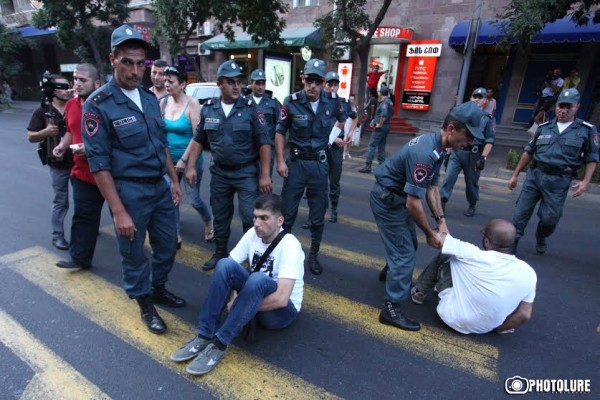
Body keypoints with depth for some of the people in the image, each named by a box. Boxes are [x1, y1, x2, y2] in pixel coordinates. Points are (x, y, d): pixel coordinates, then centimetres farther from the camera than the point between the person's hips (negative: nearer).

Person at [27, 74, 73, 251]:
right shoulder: (43, 112, -3)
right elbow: (30, 137, -2)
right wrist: (45, 132, -21)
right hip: (58, 164, -3)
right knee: (61, 201, 2)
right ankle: (57, 236, 14)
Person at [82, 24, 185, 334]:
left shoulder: (149, 97, 7)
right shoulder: (98, 104, -12)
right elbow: (99, 164, -14)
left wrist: (174, 180, 13)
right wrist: (119, 212, -17)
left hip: (160, 187, 6)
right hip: (129, 192, -6)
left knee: (168, 245, 17)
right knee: (134, 254, 11)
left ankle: (159, 289, 41)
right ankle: (145, 305, 32)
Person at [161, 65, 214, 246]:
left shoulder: (192, 104, -11)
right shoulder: (163, 102, 2)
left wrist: (184, 159, -16)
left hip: (190, 159, -4)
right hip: (169, 159, 5)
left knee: (194, 199, 2)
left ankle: (209, 222, 32)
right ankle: (176, 236, 21)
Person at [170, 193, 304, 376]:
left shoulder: (290, 246, -24)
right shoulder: (253, 234, -6)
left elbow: (281, 299, -31)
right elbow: (225, 271, -3)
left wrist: (240, 305, -22)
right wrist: (232, 297, -20)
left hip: (283, 311, -5)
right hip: (255, 296, 5)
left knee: (258, 279, -38)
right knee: (225, 264, -21)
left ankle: (220, 343, -25)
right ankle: (204, 336, -19)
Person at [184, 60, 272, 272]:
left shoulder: (251, 108, -9)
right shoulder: (208, 109, 2)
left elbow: (264, 142, -10)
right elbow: (198, 140, 11)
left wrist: (264, 175, -14)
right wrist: (191, 167, 5)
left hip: (247, 173, -4)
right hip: (219, 173, 4)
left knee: (250, 217, -4)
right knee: (220, 217, 15)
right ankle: (220, 254, 35)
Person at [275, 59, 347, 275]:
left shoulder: (333, 101, -4)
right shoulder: (291, 101, -9)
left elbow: (341, 118, 19)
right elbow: (280, 132, -1)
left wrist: (336, 135, 9)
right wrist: (280, 161, -6)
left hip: (319, 164, 2)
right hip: (296, 162, -1)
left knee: (318, 216, 9)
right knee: (287, 212, 5)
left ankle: (313, 255, 28)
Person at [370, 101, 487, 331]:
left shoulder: (436, 146, 0)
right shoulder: (424, 154, -31)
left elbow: (431, 187, 7)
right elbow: (413, 204, -28)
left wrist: (441, 221, 2)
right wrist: (430, 233, -13)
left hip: (399, 197, 10)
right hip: (388, 200, -10)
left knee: (408, 243, 26)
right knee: (404, 253, -5)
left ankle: (392, 273, 53)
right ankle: (392, 309, 9)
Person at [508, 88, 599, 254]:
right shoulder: (544, 127, 9)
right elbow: (528, 152, 13)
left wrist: (585, 181, -7)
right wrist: (515, 174, 12)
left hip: (559, 181, -2)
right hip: (534, 174, 2)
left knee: (550, 217, 4)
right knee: (521, 212, 0)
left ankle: (540, 238, 35)